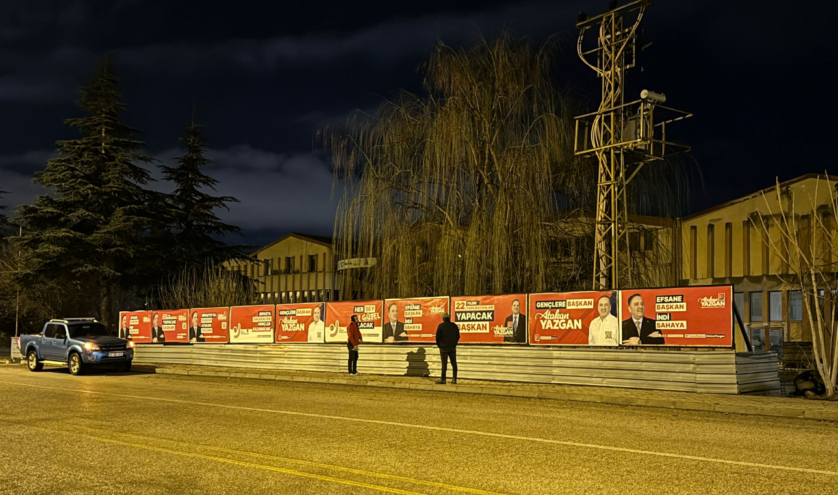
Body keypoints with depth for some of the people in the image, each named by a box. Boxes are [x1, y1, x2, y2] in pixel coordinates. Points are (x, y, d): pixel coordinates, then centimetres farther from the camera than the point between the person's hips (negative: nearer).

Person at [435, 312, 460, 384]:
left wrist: (439, 345, 9)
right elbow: (458, 336, 9)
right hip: (452, 348, 3)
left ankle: (443, 379, 1)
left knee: (444, 364, -1)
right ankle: (454, 379, 7)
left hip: (444, 348, -3)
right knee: (453, 363, 7)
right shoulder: (454, 326, 3)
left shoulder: (441, 326, -8)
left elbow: (438, 337, -6)